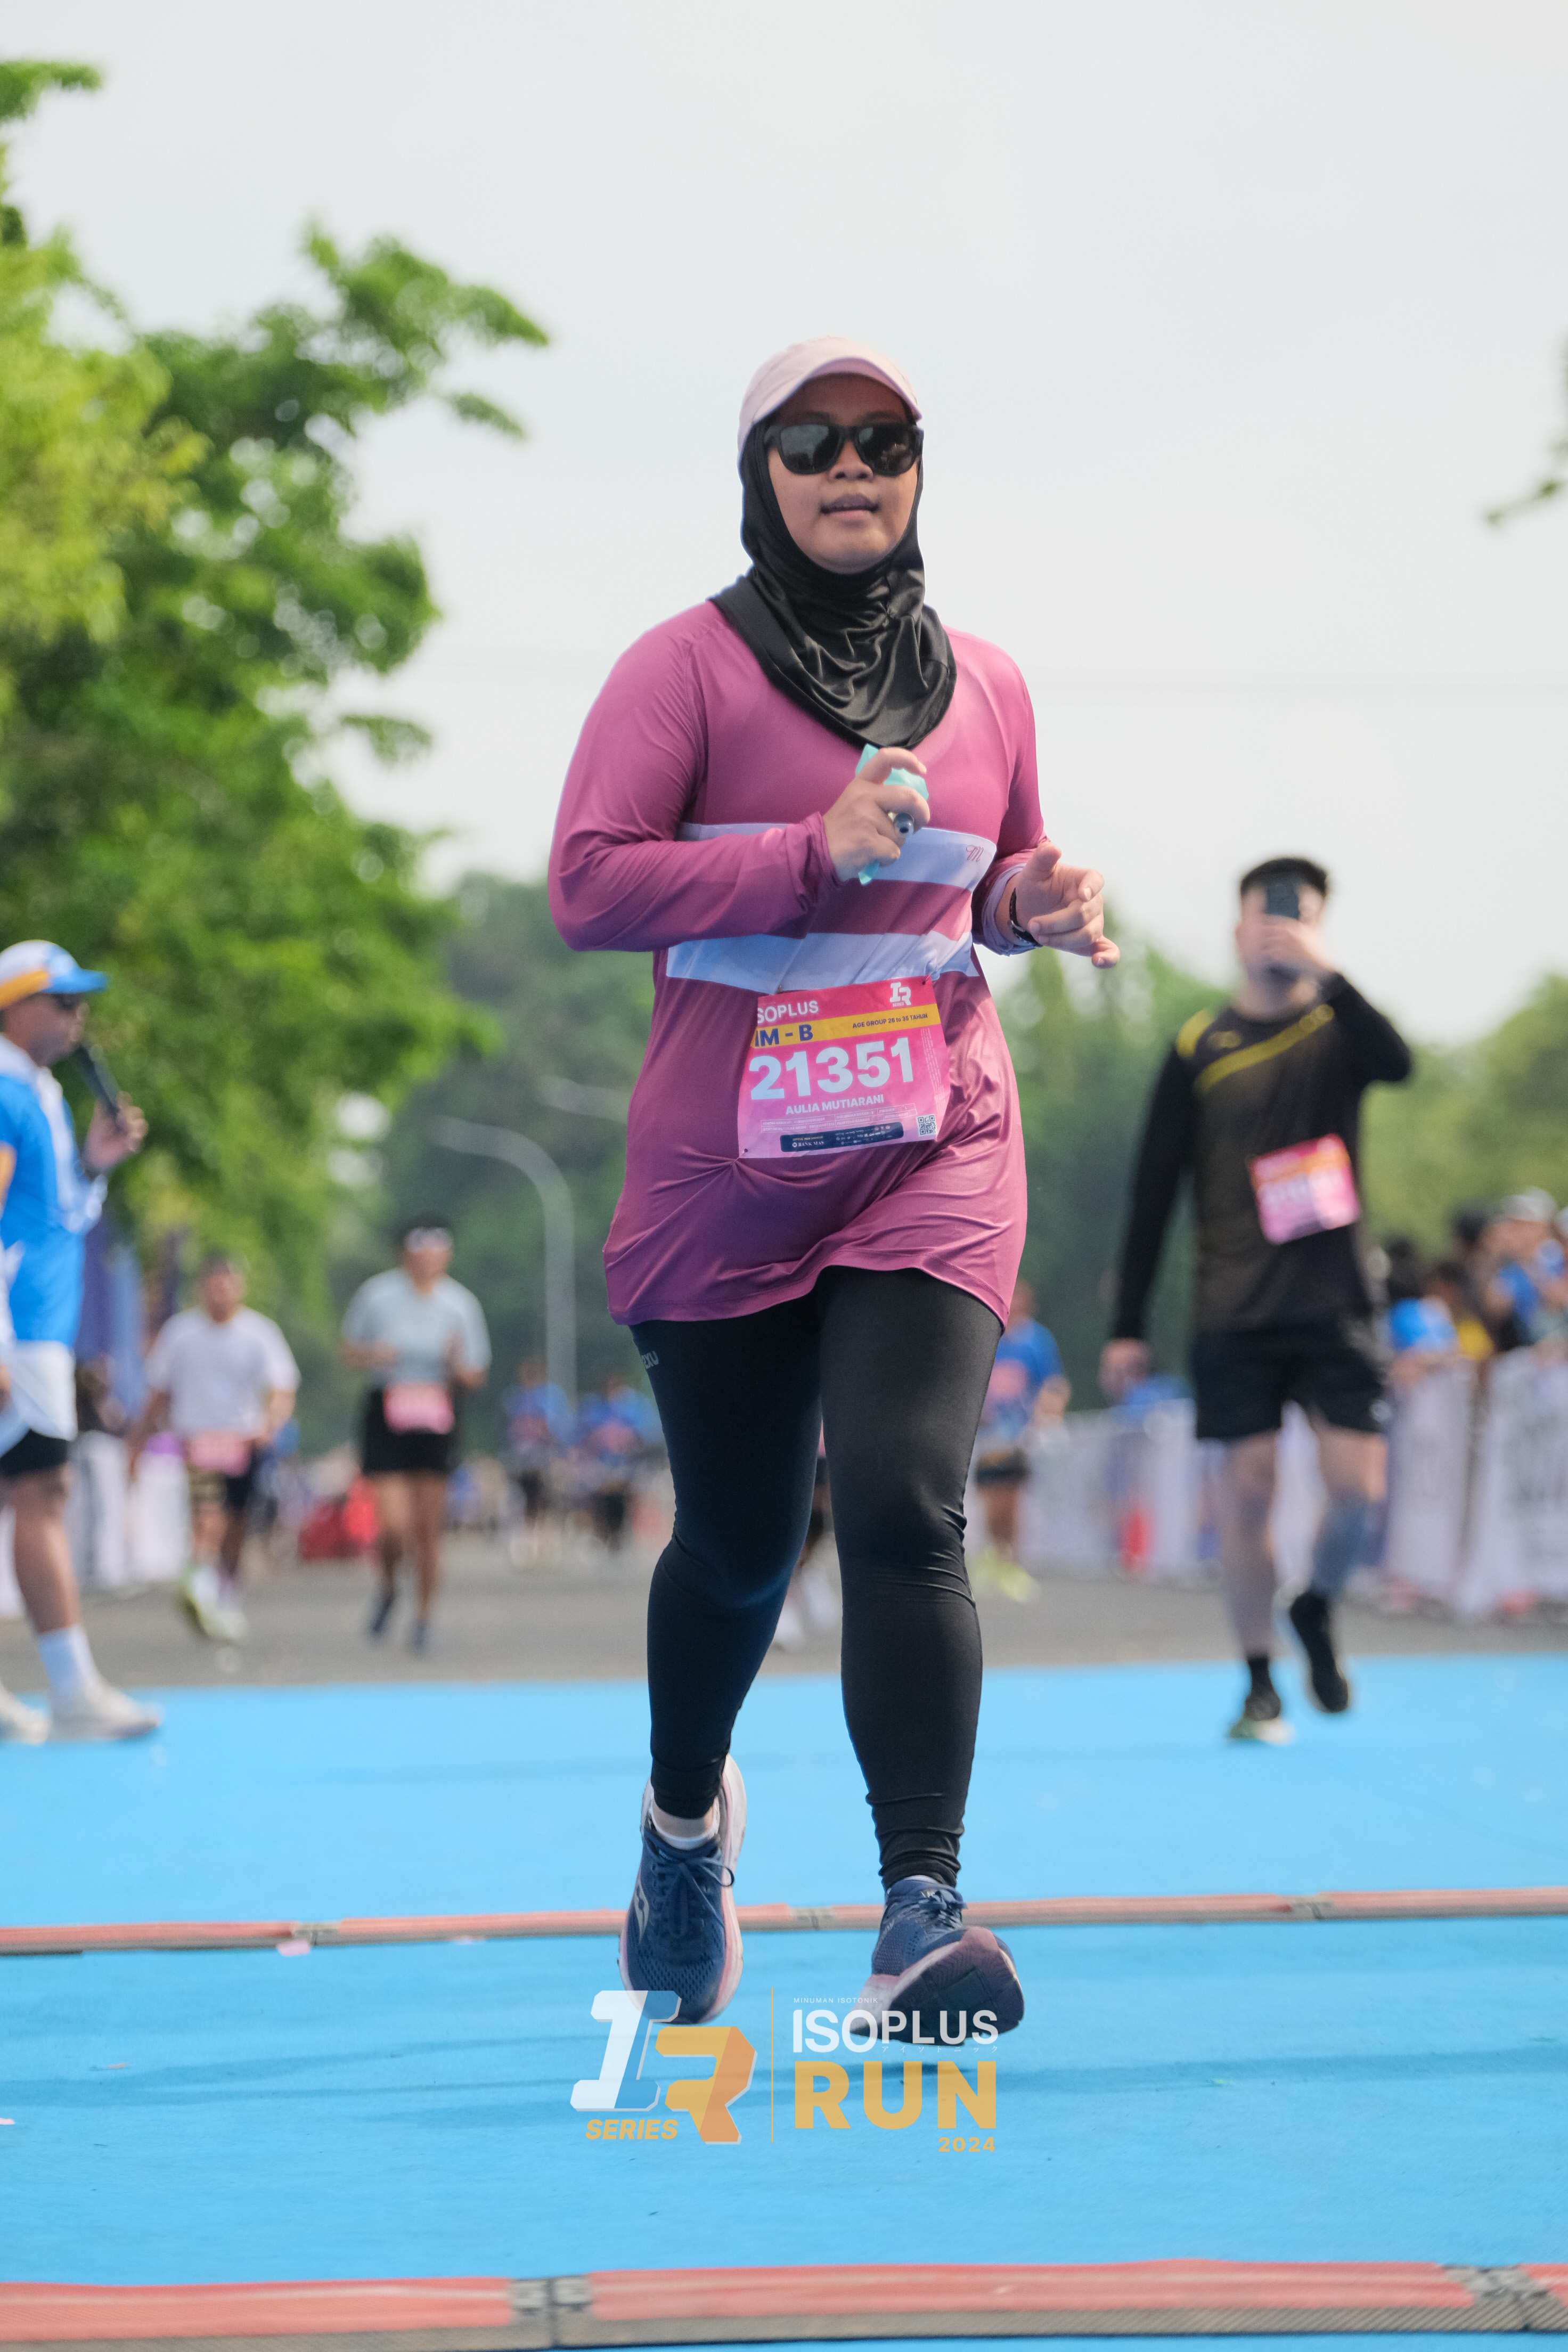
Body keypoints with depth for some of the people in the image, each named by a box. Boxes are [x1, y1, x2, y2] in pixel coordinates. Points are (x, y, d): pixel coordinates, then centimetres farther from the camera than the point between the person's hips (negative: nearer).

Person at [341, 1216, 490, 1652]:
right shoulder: (377, 1295, -4)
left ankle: (423, 1620, 18)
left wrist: (458, 1365, -15)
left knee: (428, 1529, 1)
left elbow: (476, 1378, 6)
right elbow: (351, 1350, 8)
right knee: (394, 1527, -11)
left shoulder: (461, 1304, 0)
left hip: (437, 1420, 2)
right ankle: (388, 1590, 21)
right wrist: (373, 1357, -13)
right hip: (387, 1418, -1)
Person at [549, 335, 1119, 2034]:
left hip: (935, 1160, 1)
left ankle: (921, 1915, -21)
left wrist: (1036, 903, 0)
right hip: (723, 1177, -1)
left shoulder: (983, 685, 10)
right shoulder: (688, 665, -4)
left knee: (903, 1512, -17)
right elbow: (587, 882, -13)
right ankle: (686, 1813, 42)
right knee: (735, 1545, 12)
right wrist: (814, 853, -21)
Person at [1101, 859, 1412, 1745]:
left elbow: (1398, 1062, -18)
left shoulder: (1340, 1027, 7)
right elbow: (1154, 1190, 7)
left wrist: (1326, 973, -26)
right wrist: (1128, 1326, 3)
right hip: (1235, 1312, 0)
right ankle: (1261, 1685, 9)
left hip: (1335, 1305, 0)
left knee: (1362, 1491, -8)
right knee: (1248, 1490, -3)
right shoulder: (1200, 1048, 6)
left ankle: (1319, 1607, 23)